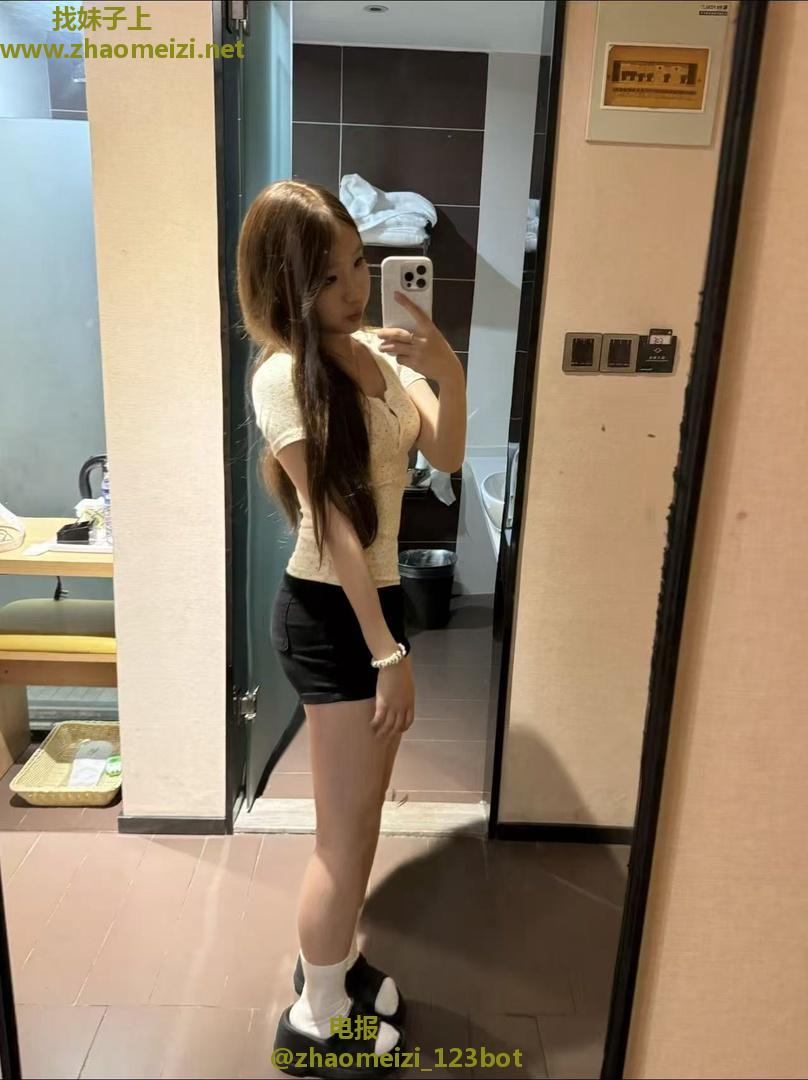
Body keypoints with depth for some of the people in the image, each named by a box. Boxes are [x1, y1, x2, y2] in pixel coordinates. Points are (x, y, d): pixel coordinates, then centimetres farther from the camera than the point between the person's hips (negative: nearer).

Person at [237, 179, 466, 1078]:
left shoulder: (377, 352, 6)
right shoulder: (284, 376, -17)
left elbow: (446, 455, 3)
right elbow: (334, 528, -20)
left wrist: (449, 373, -15)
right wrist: (388, 651, -18)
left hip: (378, 596, 8)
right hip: (327, 614, -8)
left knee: (363, 811, 21)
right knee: (347, 829, 6)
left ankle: (331, 960, 44)